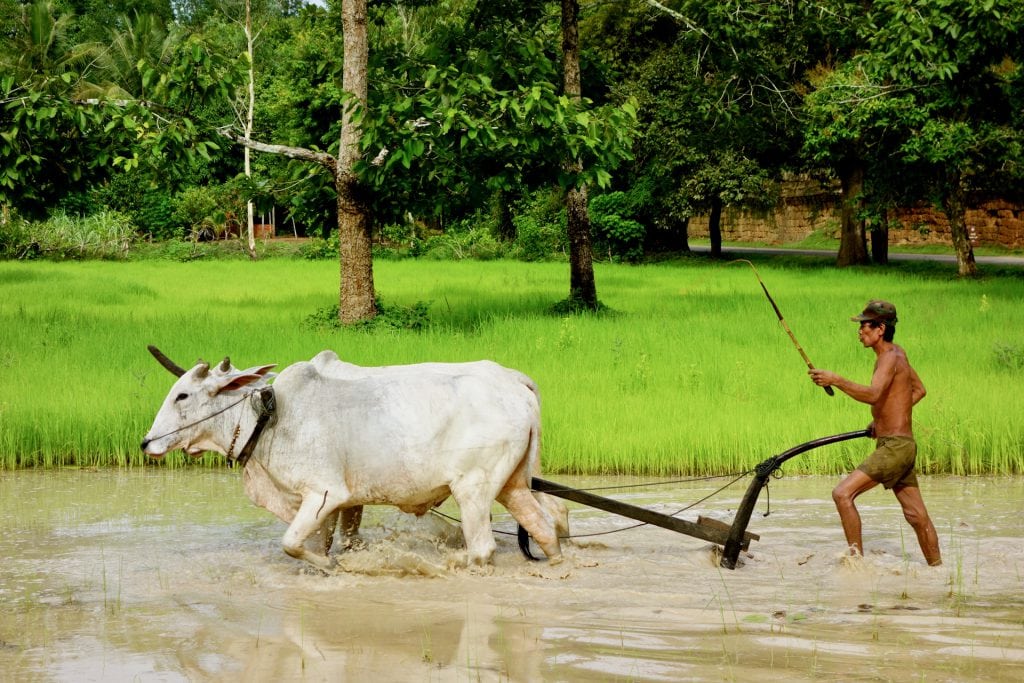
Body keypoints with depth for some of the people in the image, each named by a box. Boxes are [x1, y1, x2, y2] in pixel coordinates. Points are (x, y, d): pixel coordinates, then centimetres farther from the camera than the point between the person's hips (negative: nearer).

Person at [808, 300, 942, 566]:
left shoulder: (890, 358, -15)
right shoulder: (898, 353, 14)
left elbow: (872, 394, -33)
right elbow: (919, 390, 28)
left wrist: (836, 380, -35)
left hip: (894, 447, -10)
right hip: (901, 446, 10)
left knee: (843, 494, -16)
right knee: (917, 515, 15)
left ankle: (857, 558, -15)